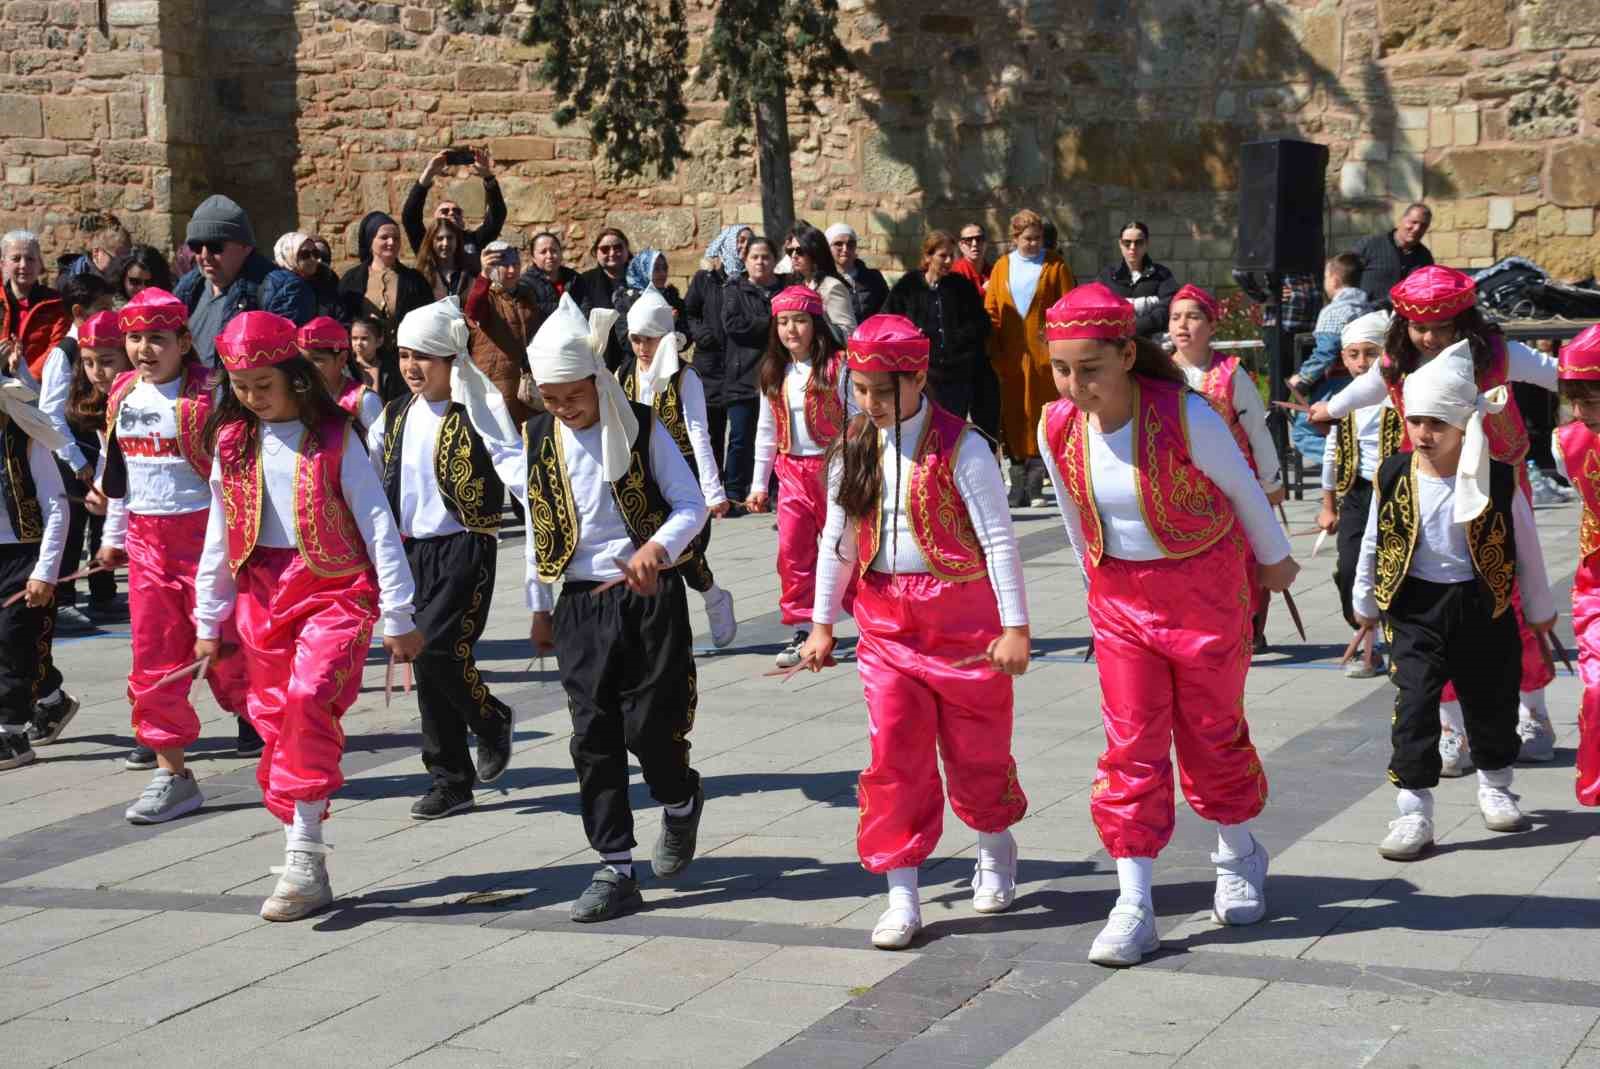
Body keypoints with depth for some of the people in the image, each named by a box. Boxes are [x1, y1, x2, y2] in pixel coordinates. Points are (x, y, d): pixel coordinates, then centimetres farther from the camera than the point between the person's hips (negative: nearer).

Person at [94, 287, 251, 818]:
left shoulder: (208, 393, -11)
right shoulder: (122, 394, 9)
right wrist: (114, 534, 23)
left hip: (204, 531, -6)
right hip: (146, 538, 6)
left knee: (226, 650, 0)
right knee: (154, 660, 6)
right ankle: (171, 773, 12)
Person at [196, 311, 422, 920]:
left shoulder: (333, 437, -5)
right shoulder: (231, 443, 9)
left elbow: (377, 526, -5)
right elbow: (219, 538, 16)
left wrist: (399, 617, -6)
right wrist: (209, 622, 16)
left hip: (335, 590, -5)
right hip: (261, 595, 5)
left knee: (309, 698, -25)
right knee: (275, 723, 5)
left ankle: (304, 858, -20)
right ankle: (306, 870, 14)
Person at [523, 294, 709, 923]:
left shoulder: (641, 428, -5)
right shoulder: (538, 440, 5)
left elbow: (691, 505, -8)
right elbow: (537, 527, 13)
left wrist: (658, 548, -27)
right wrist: (539, 608, 15)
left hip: (651, 598, -3)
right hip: (581, 605, 3)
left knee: (650, 726, -5)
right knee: (593, 736, -1)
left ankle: (681, 805, 29)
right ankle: (615, 870, 5)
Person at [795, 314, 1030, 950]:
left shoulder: (959, 448, -13)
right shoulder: (853, 450, 3)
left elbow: (998, 539, -13)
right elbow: (836, 539, 11)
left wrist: (1015, 628, -16)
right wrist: (822, 624, 12)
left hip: (963, 612, -4)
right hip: (886, 620, 4)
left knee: (976, 746, 10)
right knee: (894, 757, -2)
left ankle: (995, 849, 38)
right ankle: (902, 897, 3)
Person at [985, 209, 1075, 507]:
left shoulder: (1055, 267, 3)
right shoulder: (1002, 267, 10)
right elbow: (991, 312, 9)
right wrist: (995, 352, 1)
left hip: (1043, 353, -2)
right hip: (1011, 356, 2)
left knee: (1041, 415, -3)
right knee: (1013, 416, 2)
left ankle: (1035, 483, 0)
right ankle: (1019, 485, 6)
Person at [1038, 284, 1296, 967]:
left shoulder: (1183, 415, -23)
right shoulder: (1057, 429, -11)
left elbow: (1241, 489, -6)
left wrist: (1273, 560, 8)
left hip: (1205, 585, -3)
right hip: (1119, 596, 3)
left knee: (1213, 728, 11)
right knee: (1130, 747, -1)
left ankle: (1239, 857, 37)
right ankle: (1133, 906, 2)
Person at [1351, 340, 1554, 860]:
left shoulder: (1498, 481, -11)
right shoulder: (1393, 476, -7)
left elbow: (1526, 549, 2)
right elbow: (1373, 543, 7)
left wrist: (1539, 609, 11)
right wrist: (1364, 601, 14)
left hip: (1483, 607, 0)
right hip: (1415, 608, 0)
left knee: (1491, 702, 14)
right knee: (1414, 709, -6)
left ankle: (1495, 787, 39)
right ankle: (1414, 813, -1)